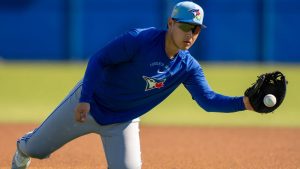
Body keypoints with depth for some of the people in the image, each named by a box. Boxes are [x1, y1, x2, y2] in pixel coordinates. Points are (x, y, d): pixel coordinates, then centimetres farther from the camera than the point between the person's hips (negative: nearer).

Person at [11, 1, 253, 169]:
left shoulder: (189, 67, -13)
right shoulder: (140, 40, -27)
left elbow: (208, 100, -21)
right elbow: (99, 59, -23)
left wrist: (243, 103, -39)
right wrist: (85, 99, -31)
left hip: (123, 121, 3)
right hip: (87, 103, -3)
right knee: (37, 150, 12)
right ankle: (25, 145, 50)